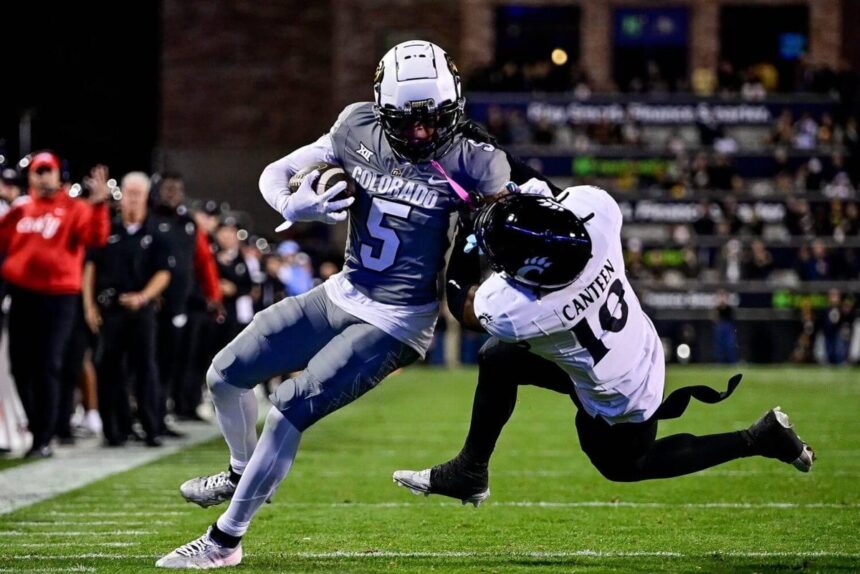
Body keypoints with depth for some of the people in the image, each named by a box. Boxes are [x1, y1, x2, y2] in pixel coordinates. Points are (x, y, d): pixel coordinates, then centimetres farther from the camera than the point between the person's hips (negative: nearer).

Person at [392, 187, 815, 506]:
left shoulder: (513, 312, -39)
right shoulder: (592, 206, -29)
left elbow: (463, 306, -14)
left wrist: (466, 229, -12)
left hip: (618, 401, -7)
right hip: (641, 347, 7)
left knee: (622, 465, 26)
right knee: (497, 362, 7)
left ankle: (756, 439, 22)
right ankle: (469, 472, 24)